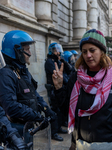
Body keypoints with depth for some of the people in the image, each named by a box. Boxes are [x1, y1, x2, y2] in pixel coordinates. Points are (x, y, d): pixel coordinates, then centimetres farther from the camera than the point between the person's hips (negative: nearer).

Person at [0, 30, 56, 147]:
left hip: (28, 125, 9)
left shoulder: (24, 72, 11)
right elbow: (11, 106, -30)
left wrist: (46, 109, 0)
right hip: (18, 128, -9)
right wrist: (37, 117, -26)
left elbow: (34, 94, 13)